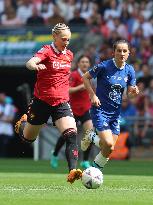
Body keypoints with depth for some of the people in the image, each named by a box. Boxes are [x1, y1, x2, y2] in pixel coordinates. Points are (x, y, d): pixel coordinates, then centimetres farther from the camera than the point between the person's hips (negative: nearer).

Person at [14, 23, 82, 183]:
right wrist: (36, 66, -54)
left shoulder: (69, 55, 7)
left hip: (61, 102, 3)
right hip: (41, 101, -3)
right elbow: (29, 63, -32)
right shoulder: (46, 51, -11)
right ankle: (23, 122, 51)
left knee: (71, 134, -21)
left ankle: (72, 171, -27)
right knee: (28, 138, 15)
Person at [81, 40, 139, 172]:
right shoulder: (104, 66, -15)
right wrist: (93, 95, -14)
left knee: (109, 147, 6)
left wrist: (134, 92, -15)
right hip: (100, 110, -5)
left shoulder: (129, 70, 0)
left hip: (116, 112, 5)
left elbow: (130, 93, 8)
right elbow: (86, 77, -3)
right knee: (109, 145, -18)